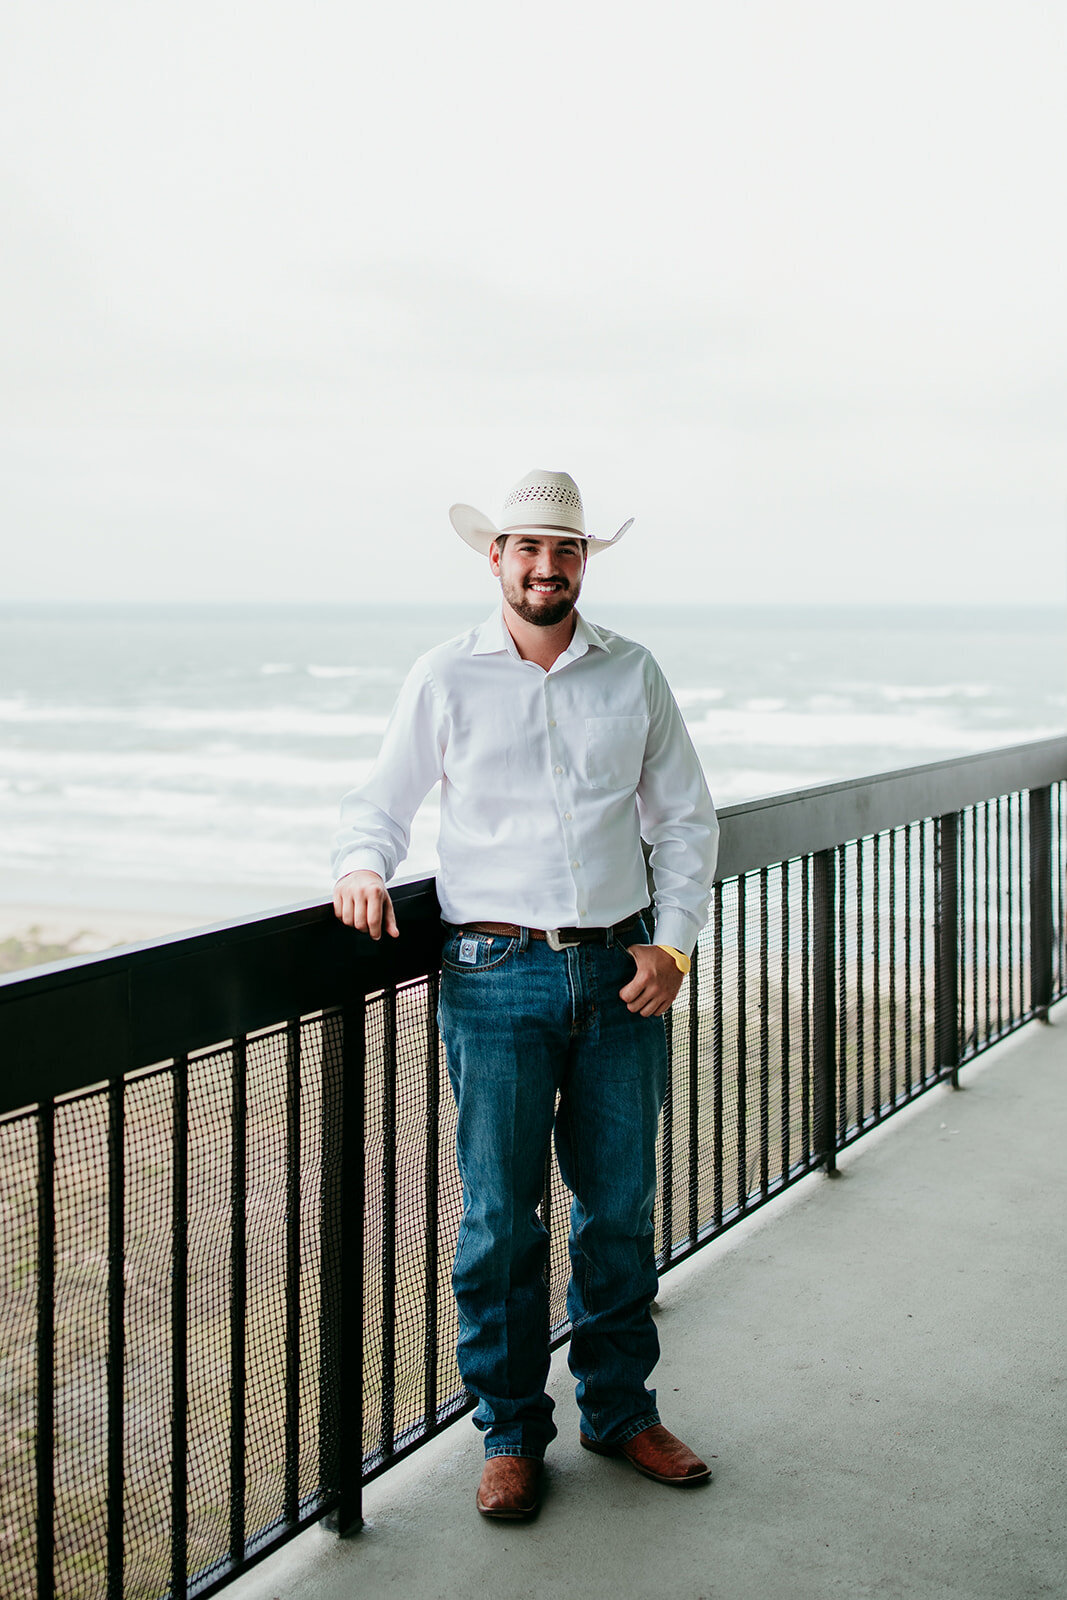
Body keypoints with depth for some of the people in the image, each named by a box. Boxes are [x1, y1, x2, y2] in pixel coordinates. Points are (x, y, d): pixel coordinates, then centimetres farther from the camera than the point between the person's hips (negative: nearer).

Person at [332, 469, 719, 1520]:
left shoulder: (633, 674, 8)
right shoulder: (445, 679, 3)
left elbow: (685, 819, 13)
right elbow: (382, 800, 9)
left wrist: (673, 942, 2)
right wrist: (363, 866, -13)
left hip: (620, 970, 2)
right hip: (498, 974, -2)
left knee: (619, 1204, 10)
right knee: (499, 1215, 0)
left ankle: (621, 1411, 27)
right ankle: (510, 1433, 17)